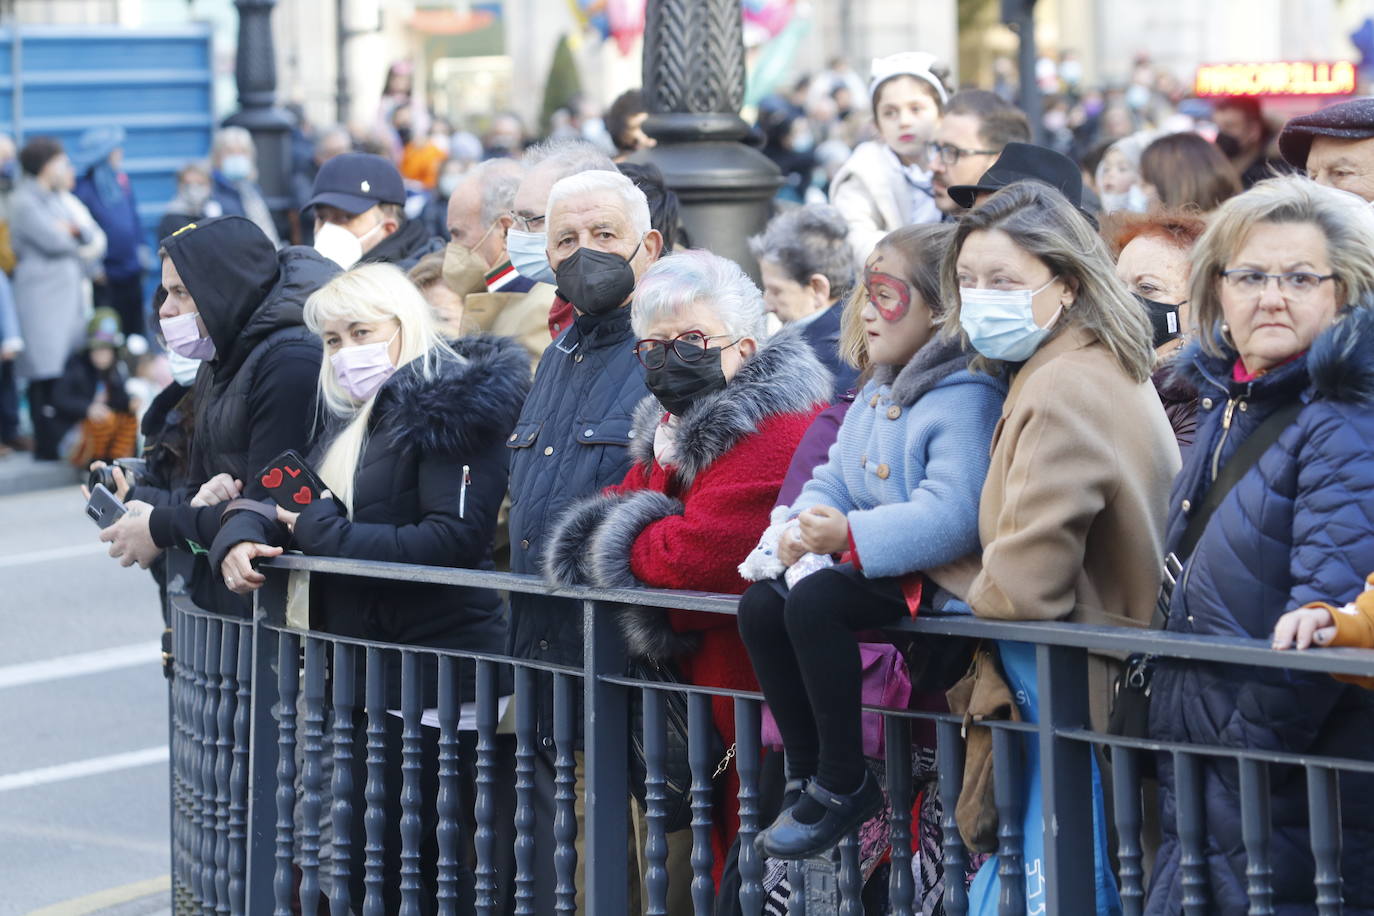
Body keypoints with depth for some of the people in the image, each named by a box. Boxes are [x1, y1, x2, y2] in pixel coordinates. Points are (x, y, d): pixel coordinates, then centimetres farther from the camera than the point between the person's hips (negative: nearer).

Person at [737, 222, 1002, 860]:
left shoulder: (966, 399, -18)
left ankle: (844, 784, -15)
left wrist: (850, 535, -32)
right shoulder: (876, 395, 15)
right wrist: (802, 527, -10)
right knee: (760, 604, -6)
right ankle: (806, 775, 3)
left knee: (813, 602, -29)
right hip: (873, 566, 10)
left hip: (936, 575, -10)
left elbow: (951, 517, -30)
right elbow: (834, 479, 14)